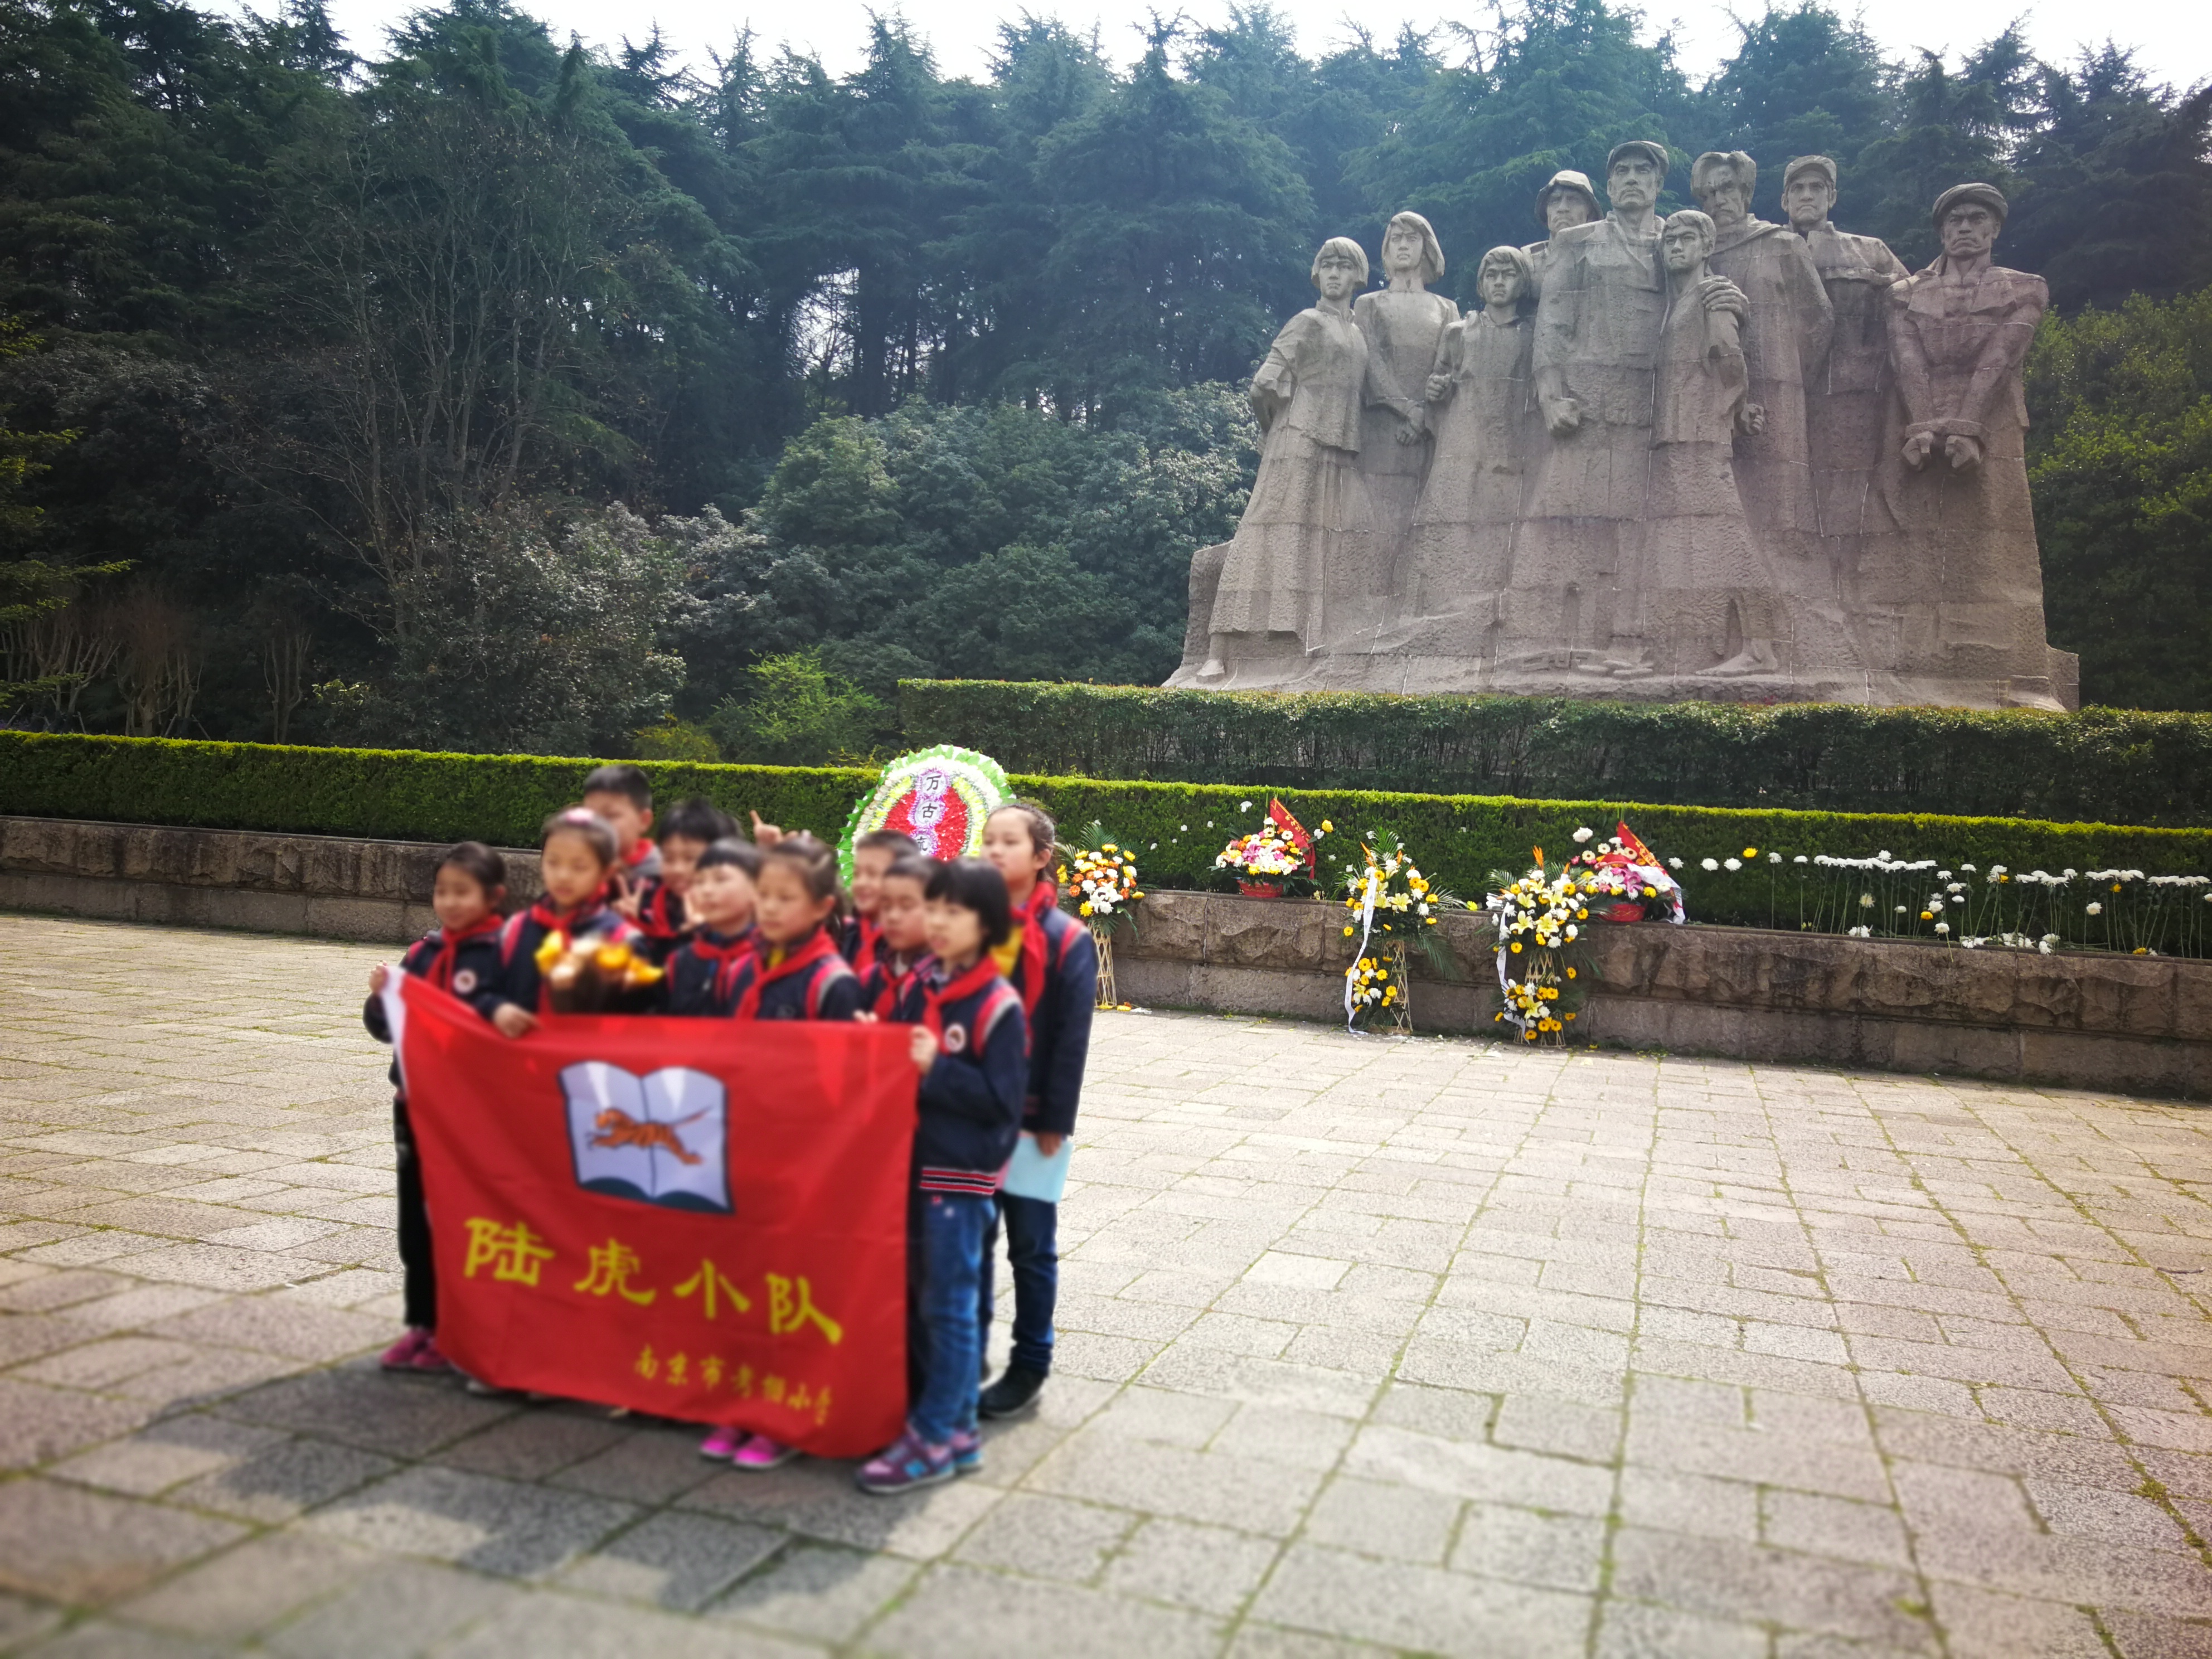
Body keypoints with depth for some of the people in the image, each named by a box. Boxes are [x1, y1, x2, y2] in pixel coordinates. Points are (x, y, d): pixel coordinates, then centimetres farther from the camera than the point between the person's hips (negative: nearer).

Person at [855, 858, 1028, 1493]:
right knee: (919, 1299, 14)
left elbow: (1001, 1099, -16)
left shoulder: (999, 1006, -14)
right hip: (913, 1162, 7)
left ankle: (935, 1438, 12)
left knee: (948, 1305, 2)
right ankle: (954, 1421, 27)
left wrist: (935, 1069, -21)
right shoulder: (921, 987, 7)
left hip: (961, 1174, -7)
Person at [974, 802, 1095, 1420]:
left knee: (1031, 1246, 8)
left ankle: (1030, 1367, 22)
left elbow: (1072, 1039, -9)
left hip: (1030, 1119, -3)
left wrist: (1055, 1121, -12)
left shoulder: (1068, 940, -8)